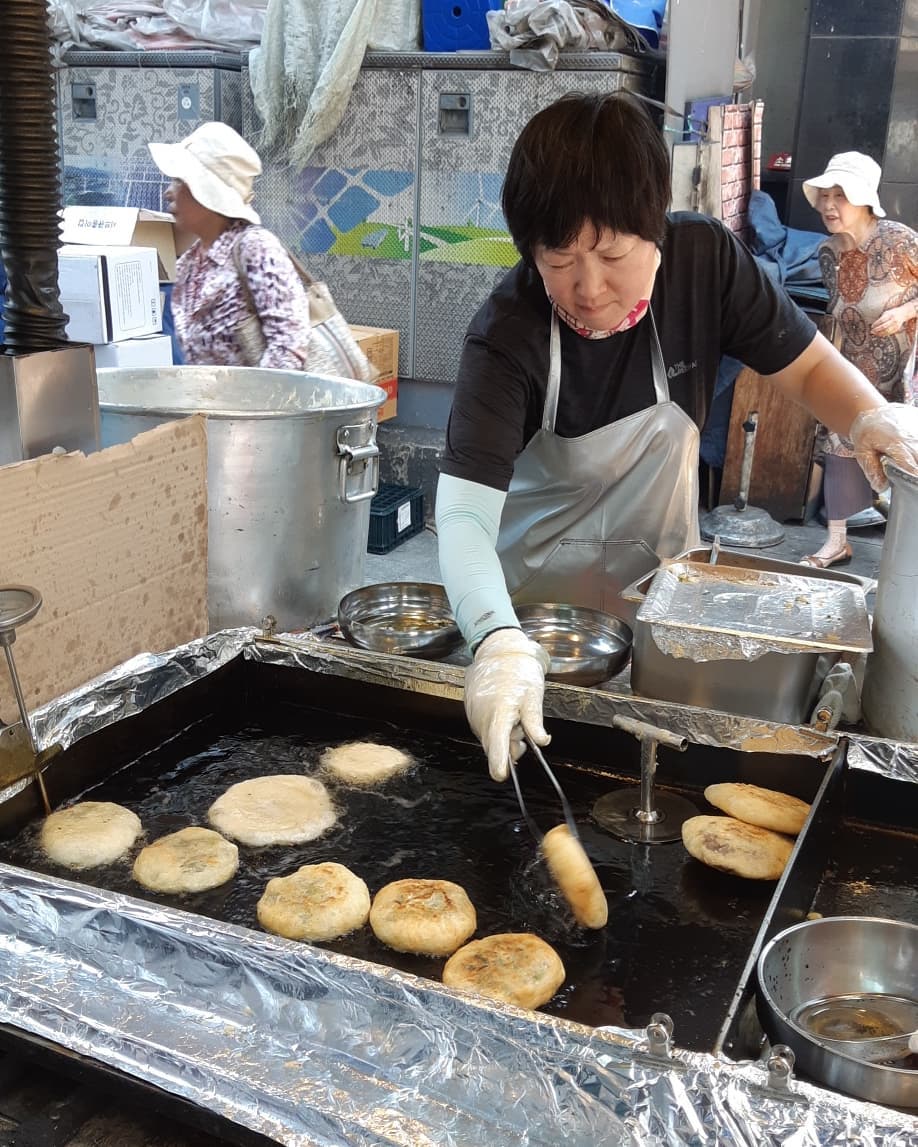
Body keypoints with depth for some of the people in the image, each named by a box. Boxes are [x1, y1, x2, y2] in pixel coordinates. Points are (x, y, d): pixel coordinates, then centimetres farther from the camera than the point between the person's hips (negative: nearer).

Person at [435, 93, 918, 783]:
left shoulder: (706, 261, -19)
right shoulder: (507, 336, -28)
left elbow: (810, 366, -5)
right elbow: (463, 514, -37)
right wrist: (498, 641, -55)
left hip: (658, 573, 3)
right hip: (536, 584, -2)